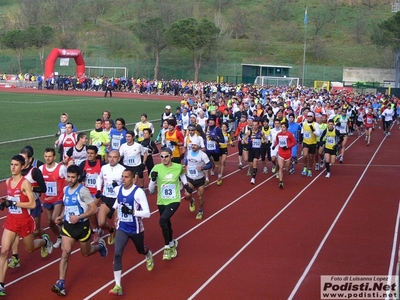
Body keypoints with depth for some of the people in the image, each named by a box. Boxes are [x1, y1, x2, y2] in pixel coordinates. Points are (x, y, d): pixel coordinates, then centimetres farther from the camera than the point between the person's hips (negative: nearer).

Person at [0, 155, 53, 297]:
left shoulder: (25, 183, -17)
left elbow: (32, 204, -20)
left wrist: (13, 203, -27)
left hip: (24, 221, -5)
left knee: (29, 249, 18)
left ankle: (45, 241, 53)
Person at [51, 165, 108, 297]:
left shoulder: (83, 191, -17)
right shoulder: (66, 189, 3)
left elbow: (94, 209, -17)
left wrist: (79, 217, -26)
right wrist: (61, 216, 3)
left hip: (82, 226, -4)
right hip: (68, 225, 4)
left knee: (85, 253, 16)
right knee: (65, 252, -12)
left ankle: (100, 245, 50)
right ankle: (60, 283, -15)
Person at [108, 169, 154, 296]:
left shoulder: (139, 192, -23)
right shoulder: (118, 189, -6)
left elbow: (147, 213, -25)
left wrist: (132, 211, -35)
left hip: (136, 229, -3)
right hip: (122, 228, 3)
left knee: (141, 250, 24)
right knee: (117, 254, -15)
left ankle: (149, 255, 65)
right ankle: (118, 286, -13)